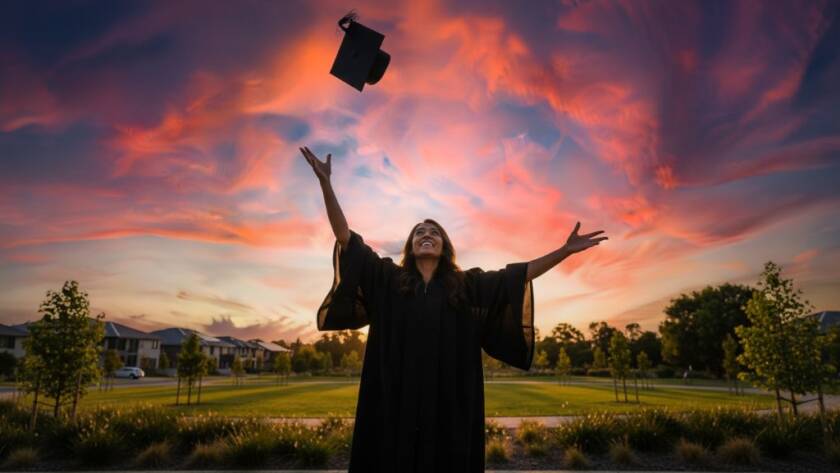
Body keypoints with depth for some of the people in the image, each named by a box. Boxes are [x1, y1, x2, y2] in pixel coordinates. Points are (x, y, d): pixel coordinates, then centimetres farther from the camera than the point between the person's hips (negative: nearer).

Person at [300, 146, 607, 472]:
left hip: (450, 401, 1)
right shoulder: (388, 278, 9)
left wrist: (565, 251, 4)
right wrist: (326, 184, -1)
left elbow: (519, 275, 10)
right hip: (396, 399, -1)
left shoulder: (467, 284, 12)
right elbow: (346, 237, 5)